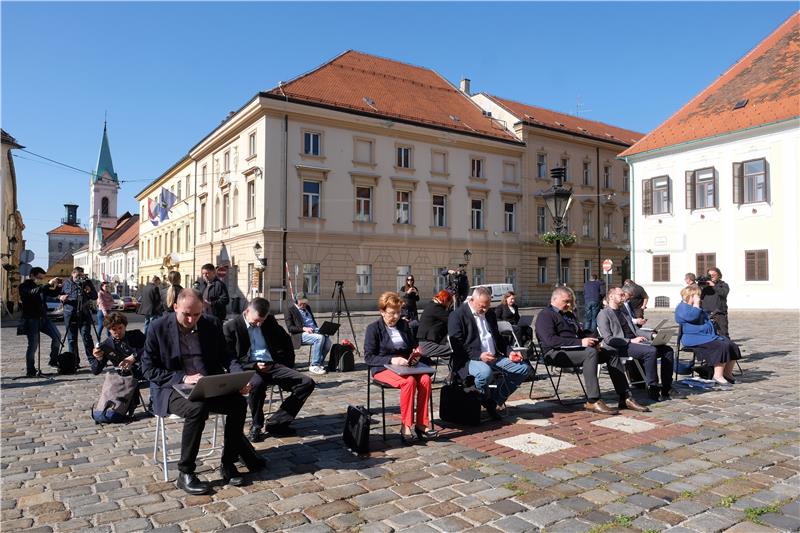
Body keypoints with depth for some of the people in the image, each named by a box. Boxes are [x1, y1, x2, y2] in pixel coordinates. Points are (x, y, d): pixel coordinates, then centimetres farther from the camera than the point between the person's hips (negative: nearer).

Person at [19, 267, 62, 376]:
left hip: (43, 318, 7)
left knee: (57, 336, -3)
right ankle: (30, 371, 2)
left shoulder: (40, 286, 16)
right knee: (33, 345, -7)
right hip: (31, 319, -7)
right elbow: (33, 292, -26)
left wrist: (56, 286, -4)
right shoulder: (24, 286, -5)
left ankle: (54, 360, 11)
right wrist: (48, 284, -33)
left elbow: (53, 294, 16)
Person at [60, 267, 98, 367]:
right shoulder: (66, 283, 10)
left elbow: (95, 296, 11)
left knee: (86, 336, -6)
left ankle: (91, 359, -2)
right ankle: (74, 360, 12)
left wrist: (90, 292, -9)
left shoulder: (87, 283, 10)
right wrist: (61, 297, -8)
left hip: (84, 314, -1)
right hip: (70, 314, 1)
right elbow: (59, 295, 15)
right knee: (71, 338, 5)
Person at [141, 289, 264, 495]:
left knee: (239, 403, -23)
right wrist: (183, 377, -18)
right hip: (173, 389, -3)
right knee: (197, 408, -35)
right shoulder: (158, 328, -5)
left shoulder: (212, 324, 4)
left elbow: (225, 357, 9)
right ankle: (185, 474, -17)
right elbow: (149, 368, -5)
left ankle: (228, 463, -5)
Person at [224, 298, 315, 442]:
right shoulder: (230, 327, -2)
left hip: (272, 365, 5)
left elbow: (286, 341, 22)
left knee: (307, 383, -15)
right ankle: (256, 426, -13)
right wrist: (254, 365, -18)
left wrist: (287, 365, 13)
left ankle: (276, 423, -8)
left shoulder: (270, 321, 10)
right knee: (257, 383, -41)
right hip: (249, 368, -4)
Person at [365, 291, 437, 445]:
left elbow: (413, 347, 24)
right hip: (383, 369, -5)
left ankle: (422, 423, -20)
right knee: (409, 381, -34)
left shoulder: (404, 325, 14)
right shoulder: (373, 328, -1)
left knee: (425, 379, -27)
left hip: (406, 367, 5)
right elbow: (368, 357, -8)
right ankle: (406, 426, -25)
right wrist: (391, 360, -20)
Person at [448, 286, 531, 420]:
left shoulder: (490, 315, 17)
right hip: (470, 359, -7)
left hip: (494, 357, 8)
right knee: (485, 372, -39)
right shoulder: (457, 315, -7)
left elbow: (498, 338, 26)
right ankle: (486, 400, -5)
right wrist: (479, 355, -25)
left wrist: (509, 352, 7)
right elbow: (457, 345, -14)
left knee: (524, 368, -5)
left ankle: (495, 399, 3)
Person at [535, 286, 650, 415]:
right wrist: (580, 342, -22)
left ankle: (625, 398, -4)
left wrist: (591, 340, 4)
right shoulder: (545, 315, -5)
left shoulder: (569, 315, 24)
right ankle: (593, 401, -35)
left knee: (611, 353, -3)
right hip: (556, 353, -9)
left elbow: (581, 333, 29)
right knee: (591, 352, -33)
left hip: (575, 349, 9)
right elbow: (550, 340, -19)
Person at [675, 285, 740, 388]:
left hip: (708, 336, 10)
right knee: (722, 346, -27)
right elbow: (692, 316, -24)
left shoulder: (699, 307, 28)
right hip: (694, 338, -10)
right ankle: (718, 376, -23)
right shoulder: (682, 307, -4)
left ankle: (727, 374, 1)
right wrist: (696, 304, -11)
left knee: (732, 345, -6)